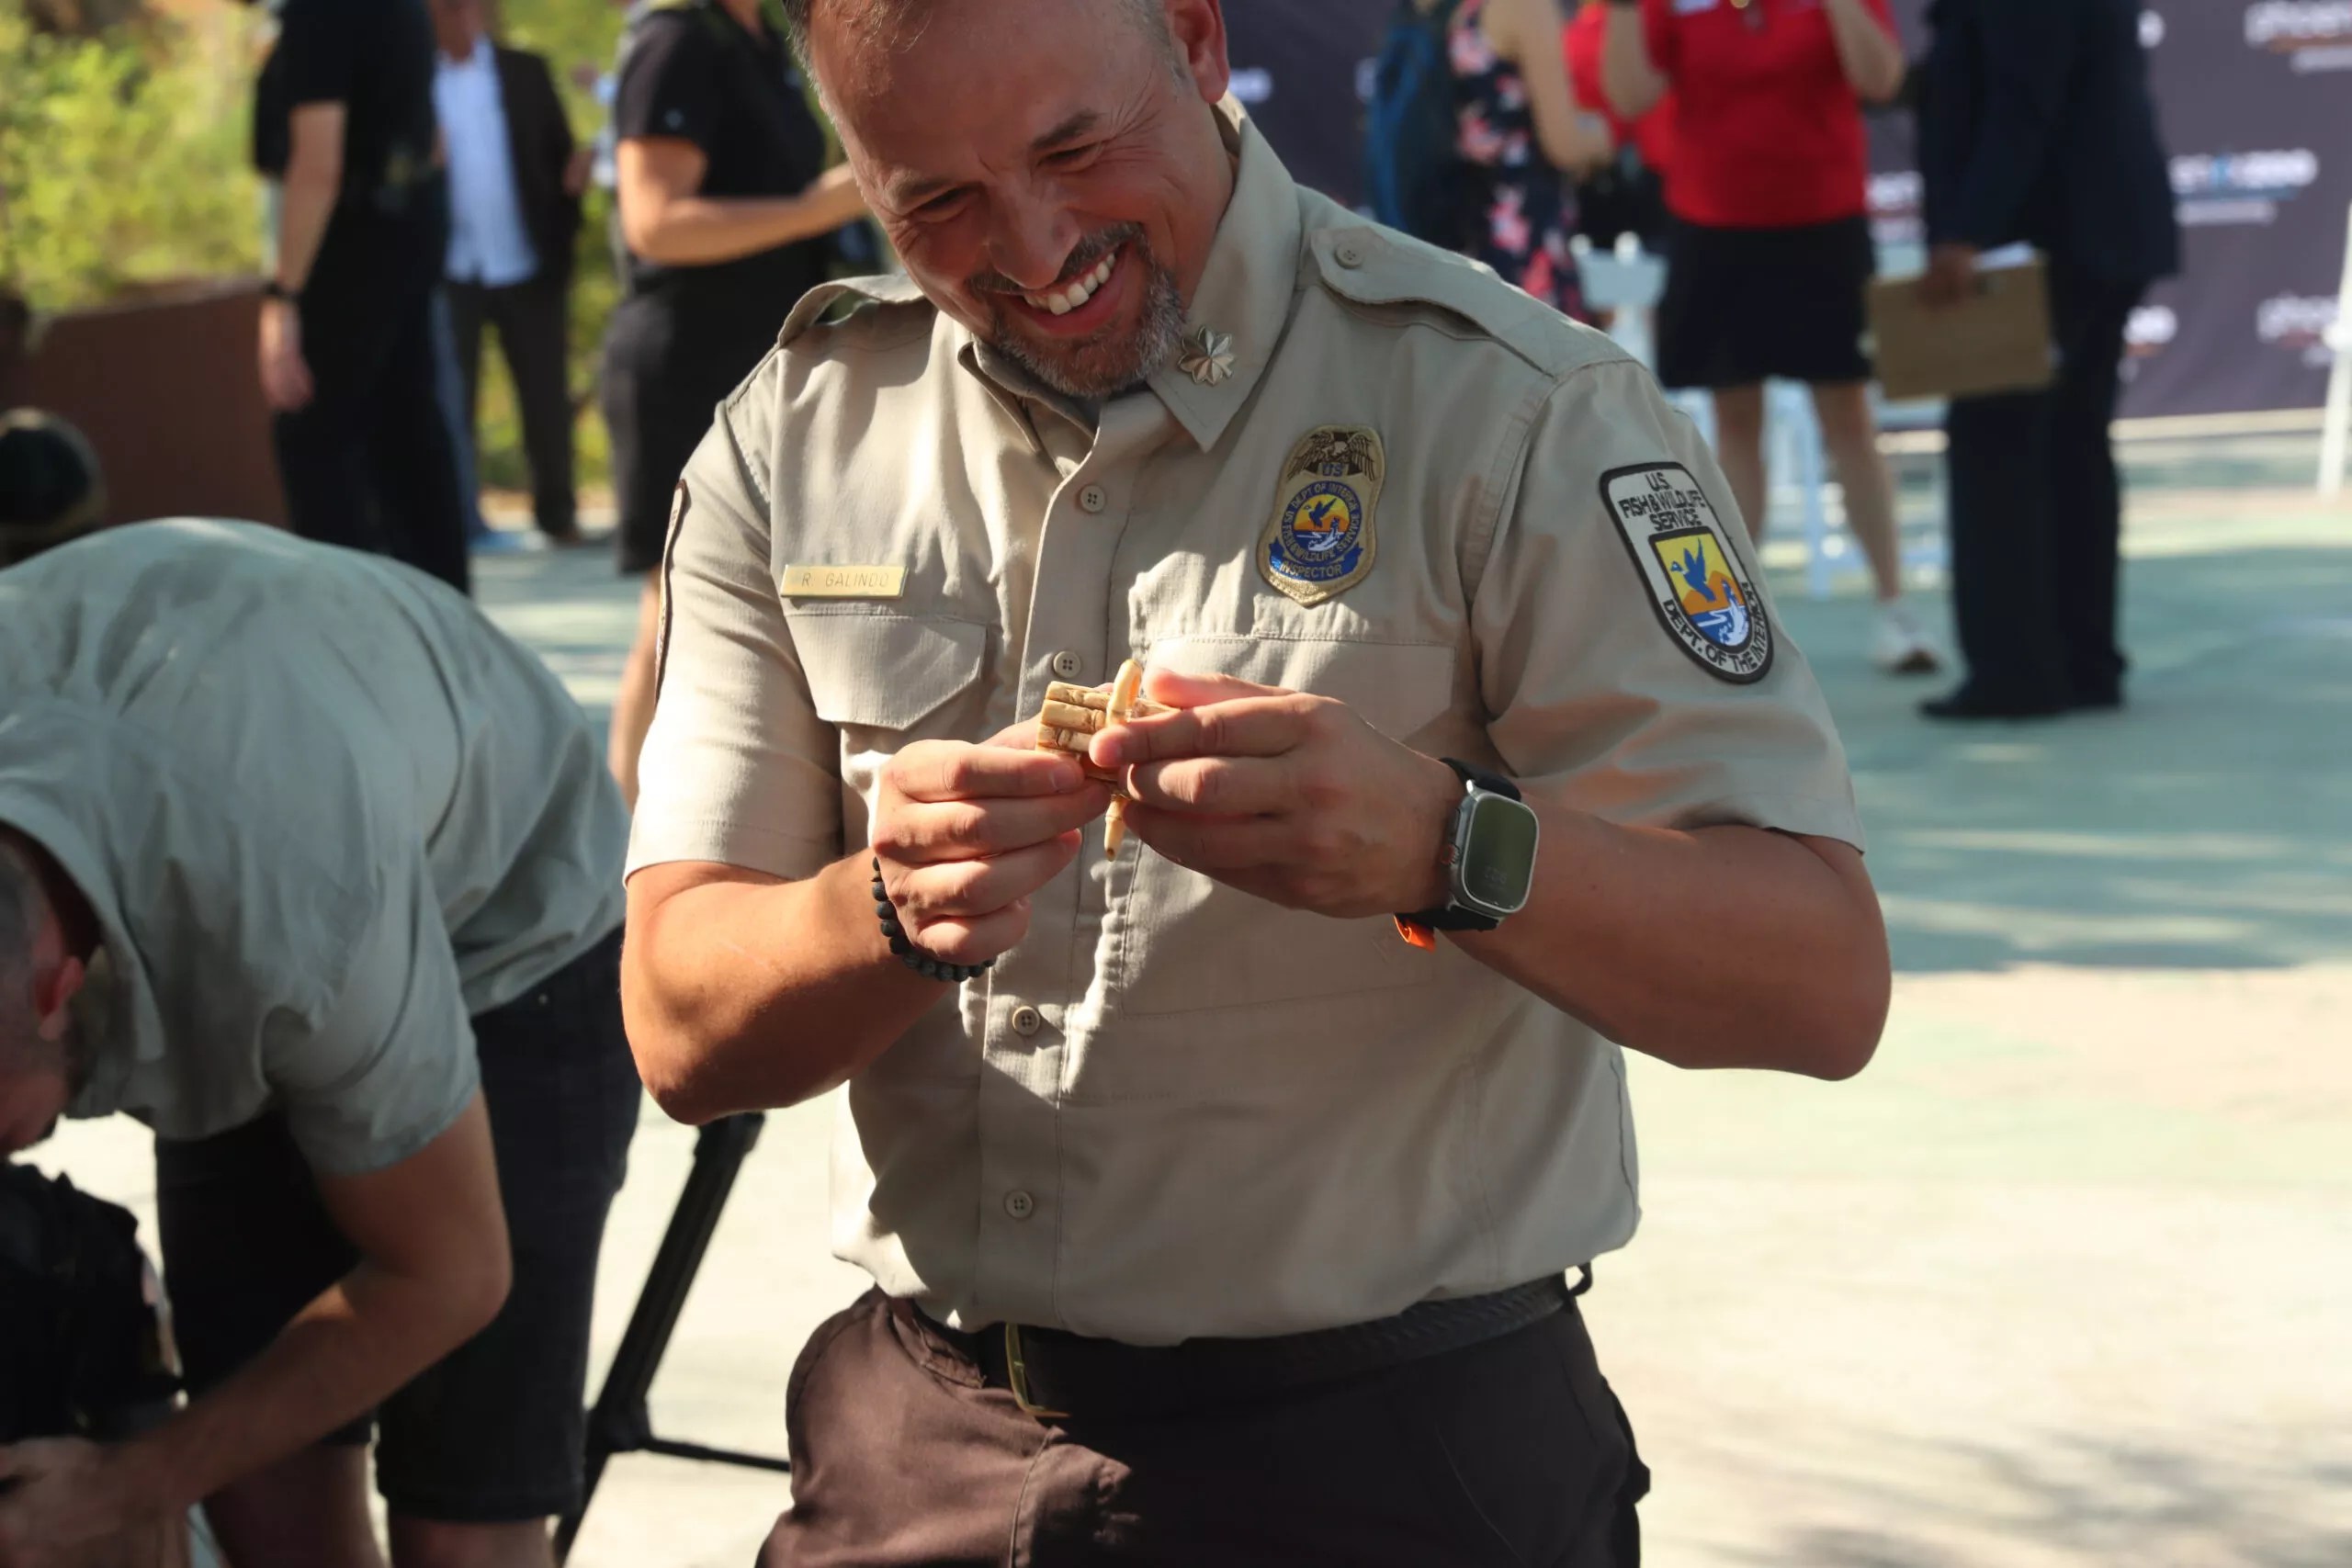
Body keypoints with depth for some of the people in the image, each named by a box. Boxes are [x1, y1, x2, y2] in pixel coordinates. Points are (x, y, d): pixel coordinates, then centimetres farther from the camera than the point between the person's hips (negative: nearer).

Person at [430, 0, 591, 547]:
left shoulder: (526, 72, 9)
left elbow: (560, 152, 4)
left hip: (528, 266, 1)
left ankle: (557, 512, 16)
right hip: (450, 271, -1)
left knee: (546, 397, 6)